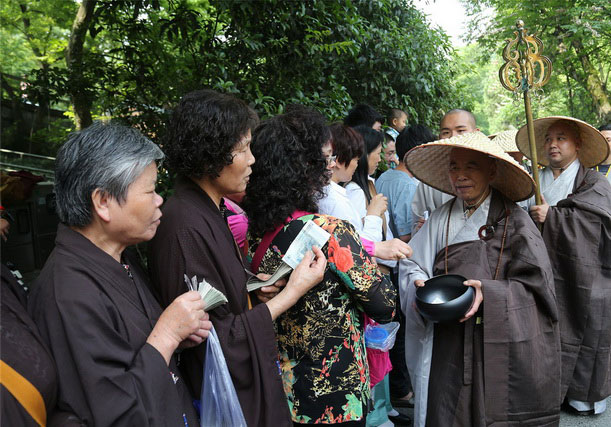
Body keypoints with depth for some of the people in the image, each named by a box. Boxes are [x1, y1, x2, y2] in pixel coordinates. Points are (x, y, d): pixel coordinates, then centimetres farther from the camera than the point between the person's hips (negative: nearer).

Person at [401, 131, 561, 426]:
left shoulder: (513, 221, -3)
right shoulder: (441, 219, 8)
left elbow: (535, 285, -7)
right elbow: (412, 264, 8)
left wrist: (489, 291, -21)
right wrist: (420, 285, -13)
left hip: (505, 344, -2)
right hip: (451, 344, 3)